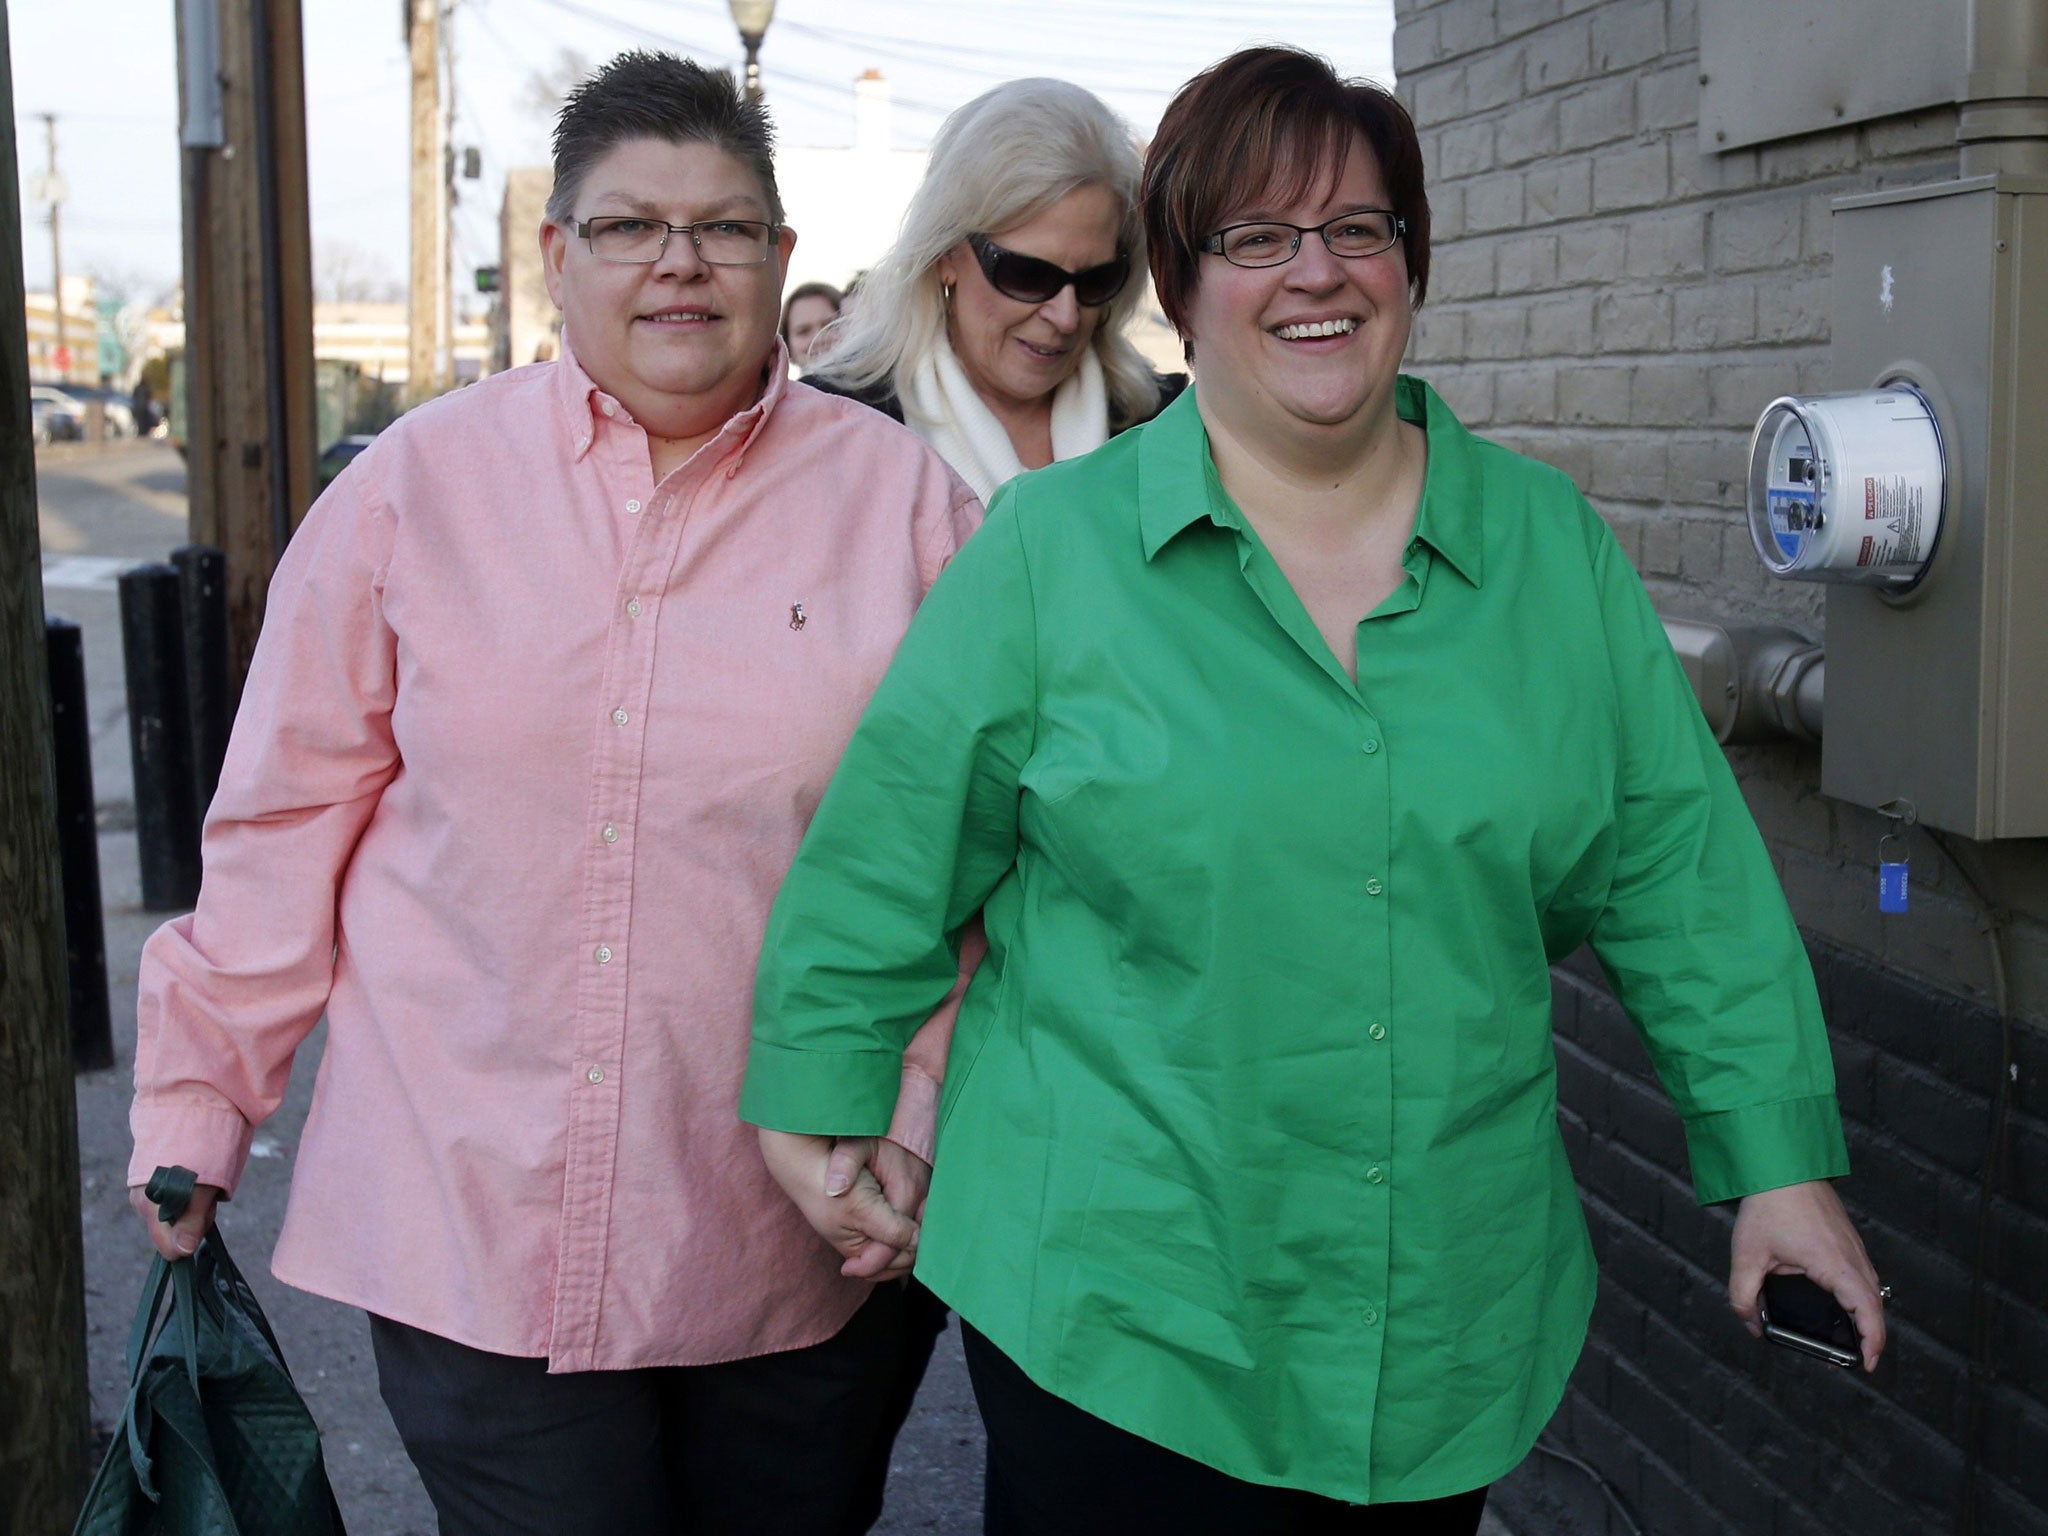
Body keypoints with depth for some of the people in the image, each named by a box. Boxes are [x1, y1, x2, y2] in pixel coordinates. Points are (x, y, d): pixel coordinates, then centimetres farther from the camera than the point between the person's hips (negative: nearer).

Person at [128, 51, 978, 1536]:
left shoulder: (902, 498, 0)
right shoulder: (419, 483, 1)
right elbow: (292, 814, 5)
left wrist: (925, 1124, -5)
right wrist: (199, 1093, 7)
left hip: (806, 1244, 1)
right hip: (473, 1226, 0)